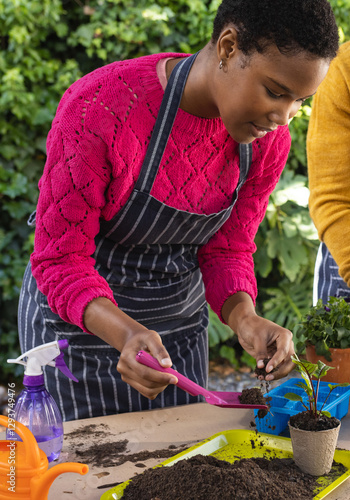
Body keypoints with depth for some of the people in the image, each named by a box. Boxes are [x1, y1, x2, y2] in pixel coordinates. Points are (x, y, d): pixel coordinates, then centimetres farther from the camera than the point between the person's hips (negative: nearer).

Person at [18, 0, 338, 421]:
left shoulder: (268, 139, -13)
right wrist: (125, 333, -41)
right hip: (78, 319, -4)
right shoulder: (99, 106, -29)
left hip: (181, 315, 5)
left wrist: (244, 319, -23)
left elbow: (226, 251, -2)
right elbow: (60, 261, -23)